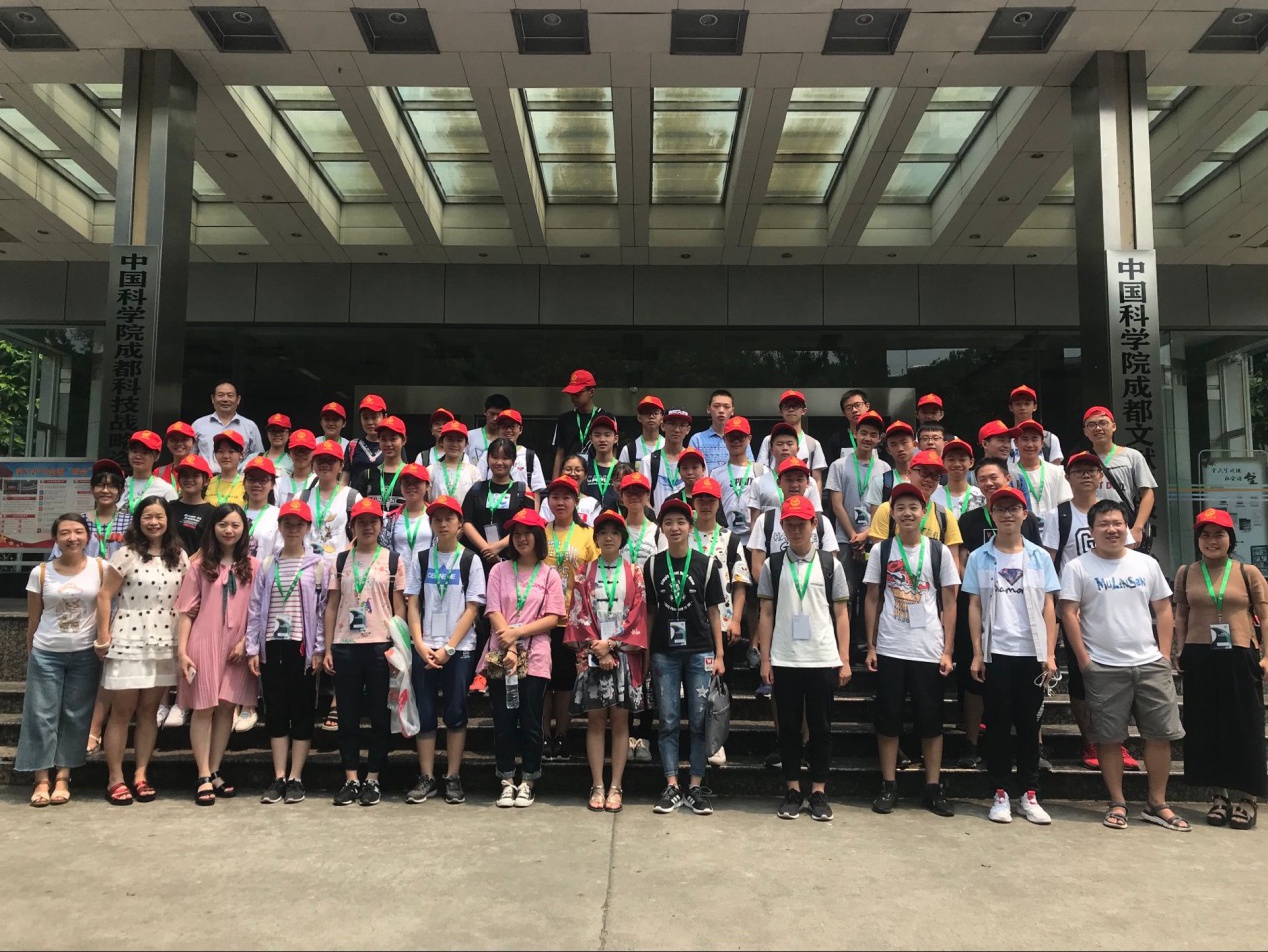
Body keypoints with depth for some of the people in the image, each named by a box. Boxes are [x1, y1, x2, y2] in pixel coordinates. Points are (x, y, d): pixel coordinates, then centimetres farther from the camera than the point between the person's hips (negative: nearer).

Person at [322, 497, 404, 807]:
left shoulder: (393, 560, 4)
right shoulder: (340, 561, 9)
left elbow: (399, 606, 3)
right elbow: (332, 606, 9)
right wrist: (328, 649, 3)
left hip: (380, 645, -2)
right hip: (344, 646, 2)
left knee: (380, 716, 3)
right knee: (348, 716, 6)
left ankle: (372, 779, 13)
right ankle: (351, 779, 13)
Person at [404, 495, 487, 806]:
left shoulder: (470, 560, 1)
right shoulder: (421, 559, 7)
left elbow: (472, 609, -3)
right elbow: (412, 605, 5)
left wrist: (448, 648, -10)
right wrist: (420, 645, -8)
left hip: (459, 648, -2)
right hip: (424, 648, 2)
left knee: (456, 713, 2)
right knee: (424, 713, 4)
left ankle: (453, 777, 12)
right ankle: (426, 778, 14)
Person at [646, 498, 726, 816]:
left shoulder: (706, 565, 2)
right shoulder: (653, 565, 5)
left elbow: (714, 612, 4)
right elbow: (650, 611, 9)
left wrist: (719, 655, -1)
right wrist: (645, 652, 5)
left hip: (700, 652, -1)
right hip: (664, 653, 1)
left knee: (699, 721, 3)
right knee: (668, 721, 4)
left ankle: (696, 787, 12)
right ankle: (672, 787, 10)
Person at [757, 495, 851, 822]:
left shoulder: (830, 564, 4)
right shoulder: (772, 565, 5)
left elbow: (841, 614, 5)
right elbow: (766, 615, 5)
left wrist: (844, 660, 0)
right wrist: (765, 660, 1)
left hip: (823, 660, 0)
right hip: (784, 661, 0)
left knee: (821, 727, 7)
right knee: (789, 727, 8)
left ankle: (819, 791, 18)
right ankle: (793, 790, 19)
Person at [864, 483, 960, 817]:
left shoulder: (939, 551, 1)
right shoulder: (881, 550, 3)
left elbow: (949, 604, 3)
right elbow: (872, 600, 6)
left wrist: (948, 651, -2)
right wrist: (870, 647, 1)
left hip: (929, 651, 0)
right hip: (889, 650, 0)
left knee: (931, 720, 7)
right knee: (888, 718, 5)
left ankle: (933, 788, 17)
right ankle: (889, 786, 16)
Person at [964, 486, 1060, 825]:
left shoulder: (1040, 557, 5)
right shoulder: (979, 558, 2)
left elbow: (1048, 607, 4)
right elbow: (975, 607, 2)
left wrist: (1050, 654, -2)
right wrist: (977, 654, -3)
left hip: (1032, 654, 1)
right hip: (995, 654, -1)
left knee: (1028, 724, 7)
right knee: (998, 724, 4)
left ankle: (1029, 795, 17)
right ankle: (1000, 794, 13)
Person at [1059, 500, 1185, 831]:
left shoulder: (1147, 564, 8)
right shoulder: (1077, 568, -4)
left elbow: (1163, 609, 11)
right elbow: (1069, 614, -7)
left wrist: (1164, 654, 3)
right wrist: (1084, 660, -10)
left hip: (1151, 665, 4)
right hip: (1104, 668, -3)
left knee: (1161, 735, 6)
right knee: (1109, 738, 4)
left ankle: (1157, 804, 20)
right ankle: (1118, 803, 17)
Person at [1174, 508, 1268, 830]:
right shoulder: (1186, 573, 7)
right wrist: (1182, 652, 3)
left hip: (1240, 658, -2)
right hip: (1200, 660, 2)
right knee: (1207, 727, 7)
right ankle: (1219, 794, 18)